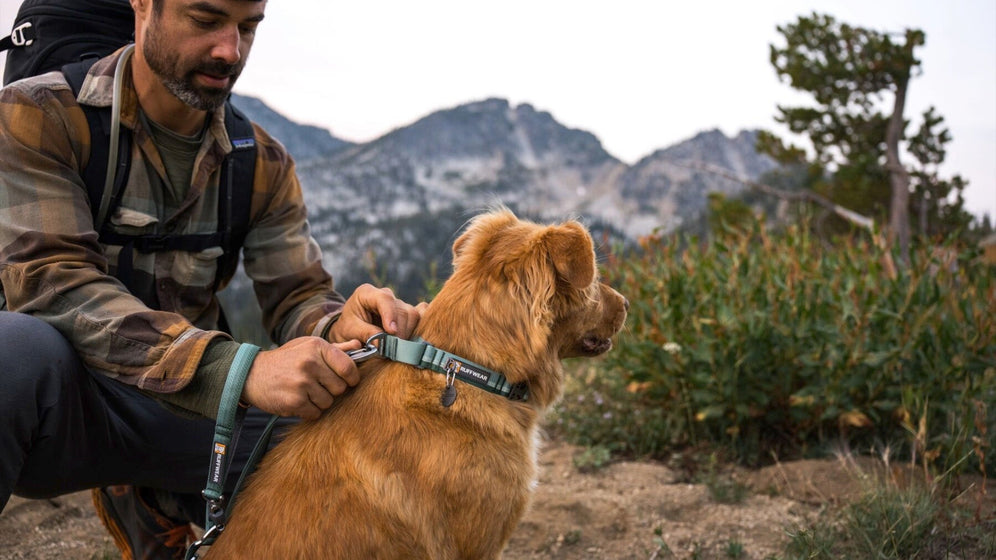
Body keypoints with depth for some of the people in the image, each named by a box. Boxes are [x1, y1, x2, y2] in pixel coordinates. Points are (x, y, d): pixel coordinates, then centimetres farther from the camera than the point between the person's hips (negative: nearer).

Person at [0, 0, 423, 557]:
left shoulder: (264, 162, 6)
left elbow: (298, 297, 3)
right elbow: (53, 286, -21)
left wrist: (338, 328, -24)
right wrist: (240, 368, -34)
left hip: (191, 403, 6)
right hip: (60, 394, -5)